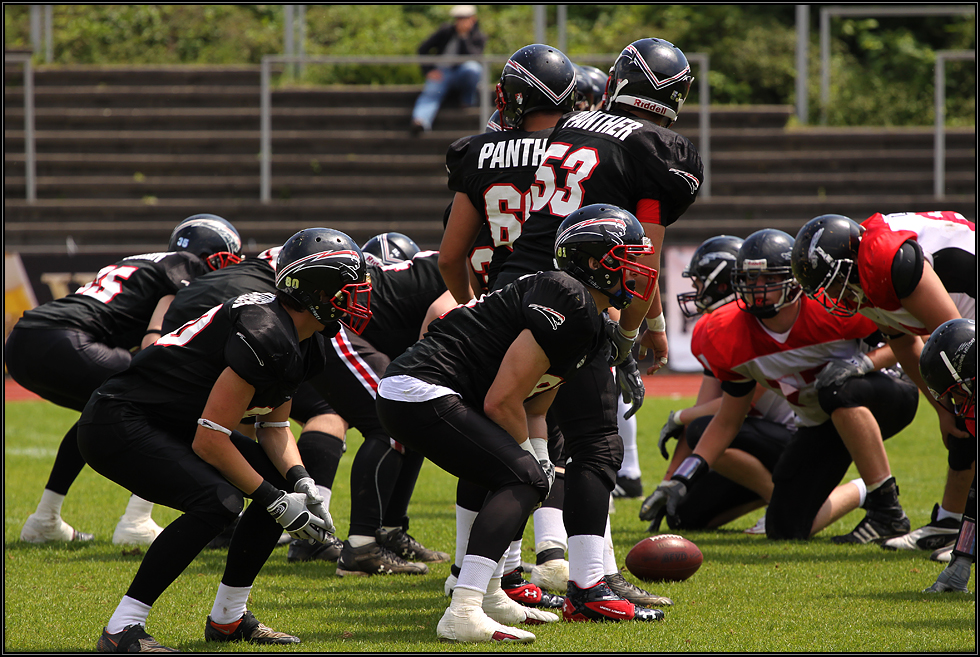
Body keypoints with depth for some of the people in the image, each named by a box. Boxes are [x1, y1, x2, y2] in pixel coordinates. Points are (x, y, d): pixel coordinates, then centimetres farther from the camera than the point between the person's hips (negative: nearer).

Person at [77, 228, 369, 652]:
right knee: (217, 501, -29)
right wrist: (276, 502, -20)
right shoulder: (264, 336, -27)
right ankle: (122, 630, -24)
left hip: (172, 426, 10)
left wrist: (300, 482, -5)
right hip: (118, 423, -10)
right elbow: (209, 440, -26)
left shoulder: (303, 346, 4)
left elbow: (273, 427, 14)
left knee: (286, 484, 6)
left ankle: (228, 617, 14)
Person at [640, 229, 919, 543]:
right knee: (786, 529, -6)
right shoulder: (730, 337, -13)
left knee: (839, 390, -39)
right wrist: (681, 479, -7)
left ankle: (888, 509, -24)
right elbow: (728, 421, 1)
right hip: (820, 424, 5)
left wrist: (863, 362, -34)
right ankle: (863, 492, 23)